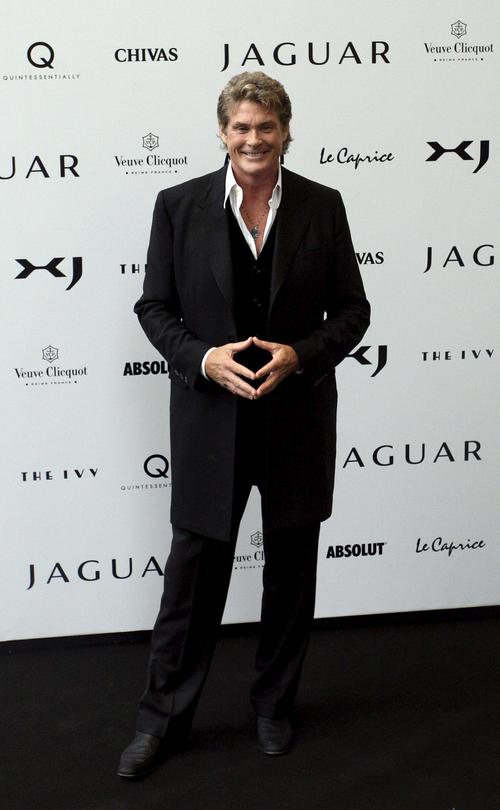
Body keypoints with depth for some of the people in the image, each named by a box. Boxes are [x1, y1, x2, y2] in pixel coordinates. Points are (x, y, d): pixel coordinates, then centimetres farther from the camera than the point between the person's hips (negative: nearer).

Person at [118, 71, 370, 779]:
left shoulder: (322, 206, -1)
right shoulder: (180, 205, -3)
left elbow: (352, 310, 2)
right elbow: (155, 306, 0)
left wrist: (299, 354, -16)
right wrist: (204, 358, -17)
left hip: (298, 416, 2)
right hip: (212, 417, -1)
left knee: (291, 566, 14)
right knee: (194, 568, 7)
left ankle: (274, 705, 34)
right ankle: (164, 716, 25)